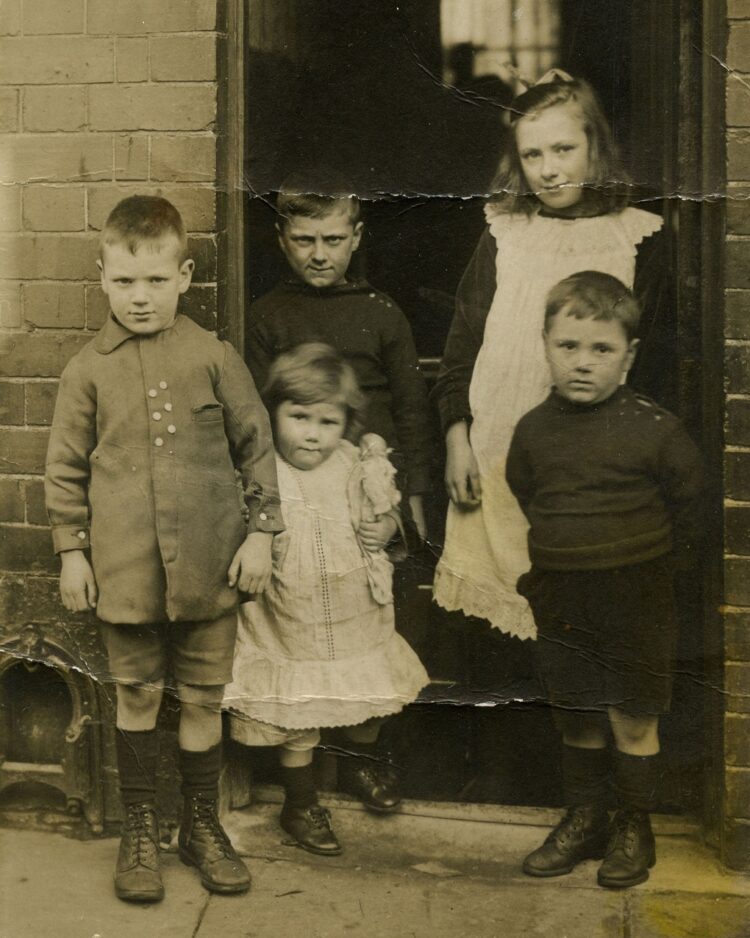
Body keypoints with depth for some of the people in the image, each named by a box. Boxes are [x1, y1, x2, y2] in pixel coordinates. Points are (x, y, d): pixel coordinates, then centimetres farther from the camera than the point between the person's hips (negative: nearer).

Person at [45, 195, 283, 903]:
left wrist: (259, 532, 2)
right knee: (136, 697, 11)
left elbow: (256, 444, 5)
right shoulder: (88, 370, 1)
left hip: (208, 565, 0)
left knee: (203, 698, 11)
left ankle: (202, 825, 28)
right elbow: (66, 467, 6)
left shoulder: (214, 358, 0)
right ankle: (138, 830, 27)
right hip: (125, 570, 0)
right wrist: (72, 552, 4)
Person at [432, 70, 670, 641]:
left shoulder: (637, 238, 2)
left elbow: (653, 353, 3)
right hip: (496, 459, 2)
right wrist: (457, 442, 1)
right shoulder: (505, 236, 6)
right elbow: (462, 343, 9)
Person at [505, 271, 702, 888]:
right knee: (575, 715, 14)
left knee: (632, 718, 5)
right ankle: (584, 819, 30)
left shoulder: (654, 429, -13)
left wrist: (663, 560, 6)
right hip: (560, 599, 4)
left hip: (635, 600, -4)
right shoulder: (533, 431, -1)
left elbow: (690, 502, 0)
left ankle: (634, 827, 22)